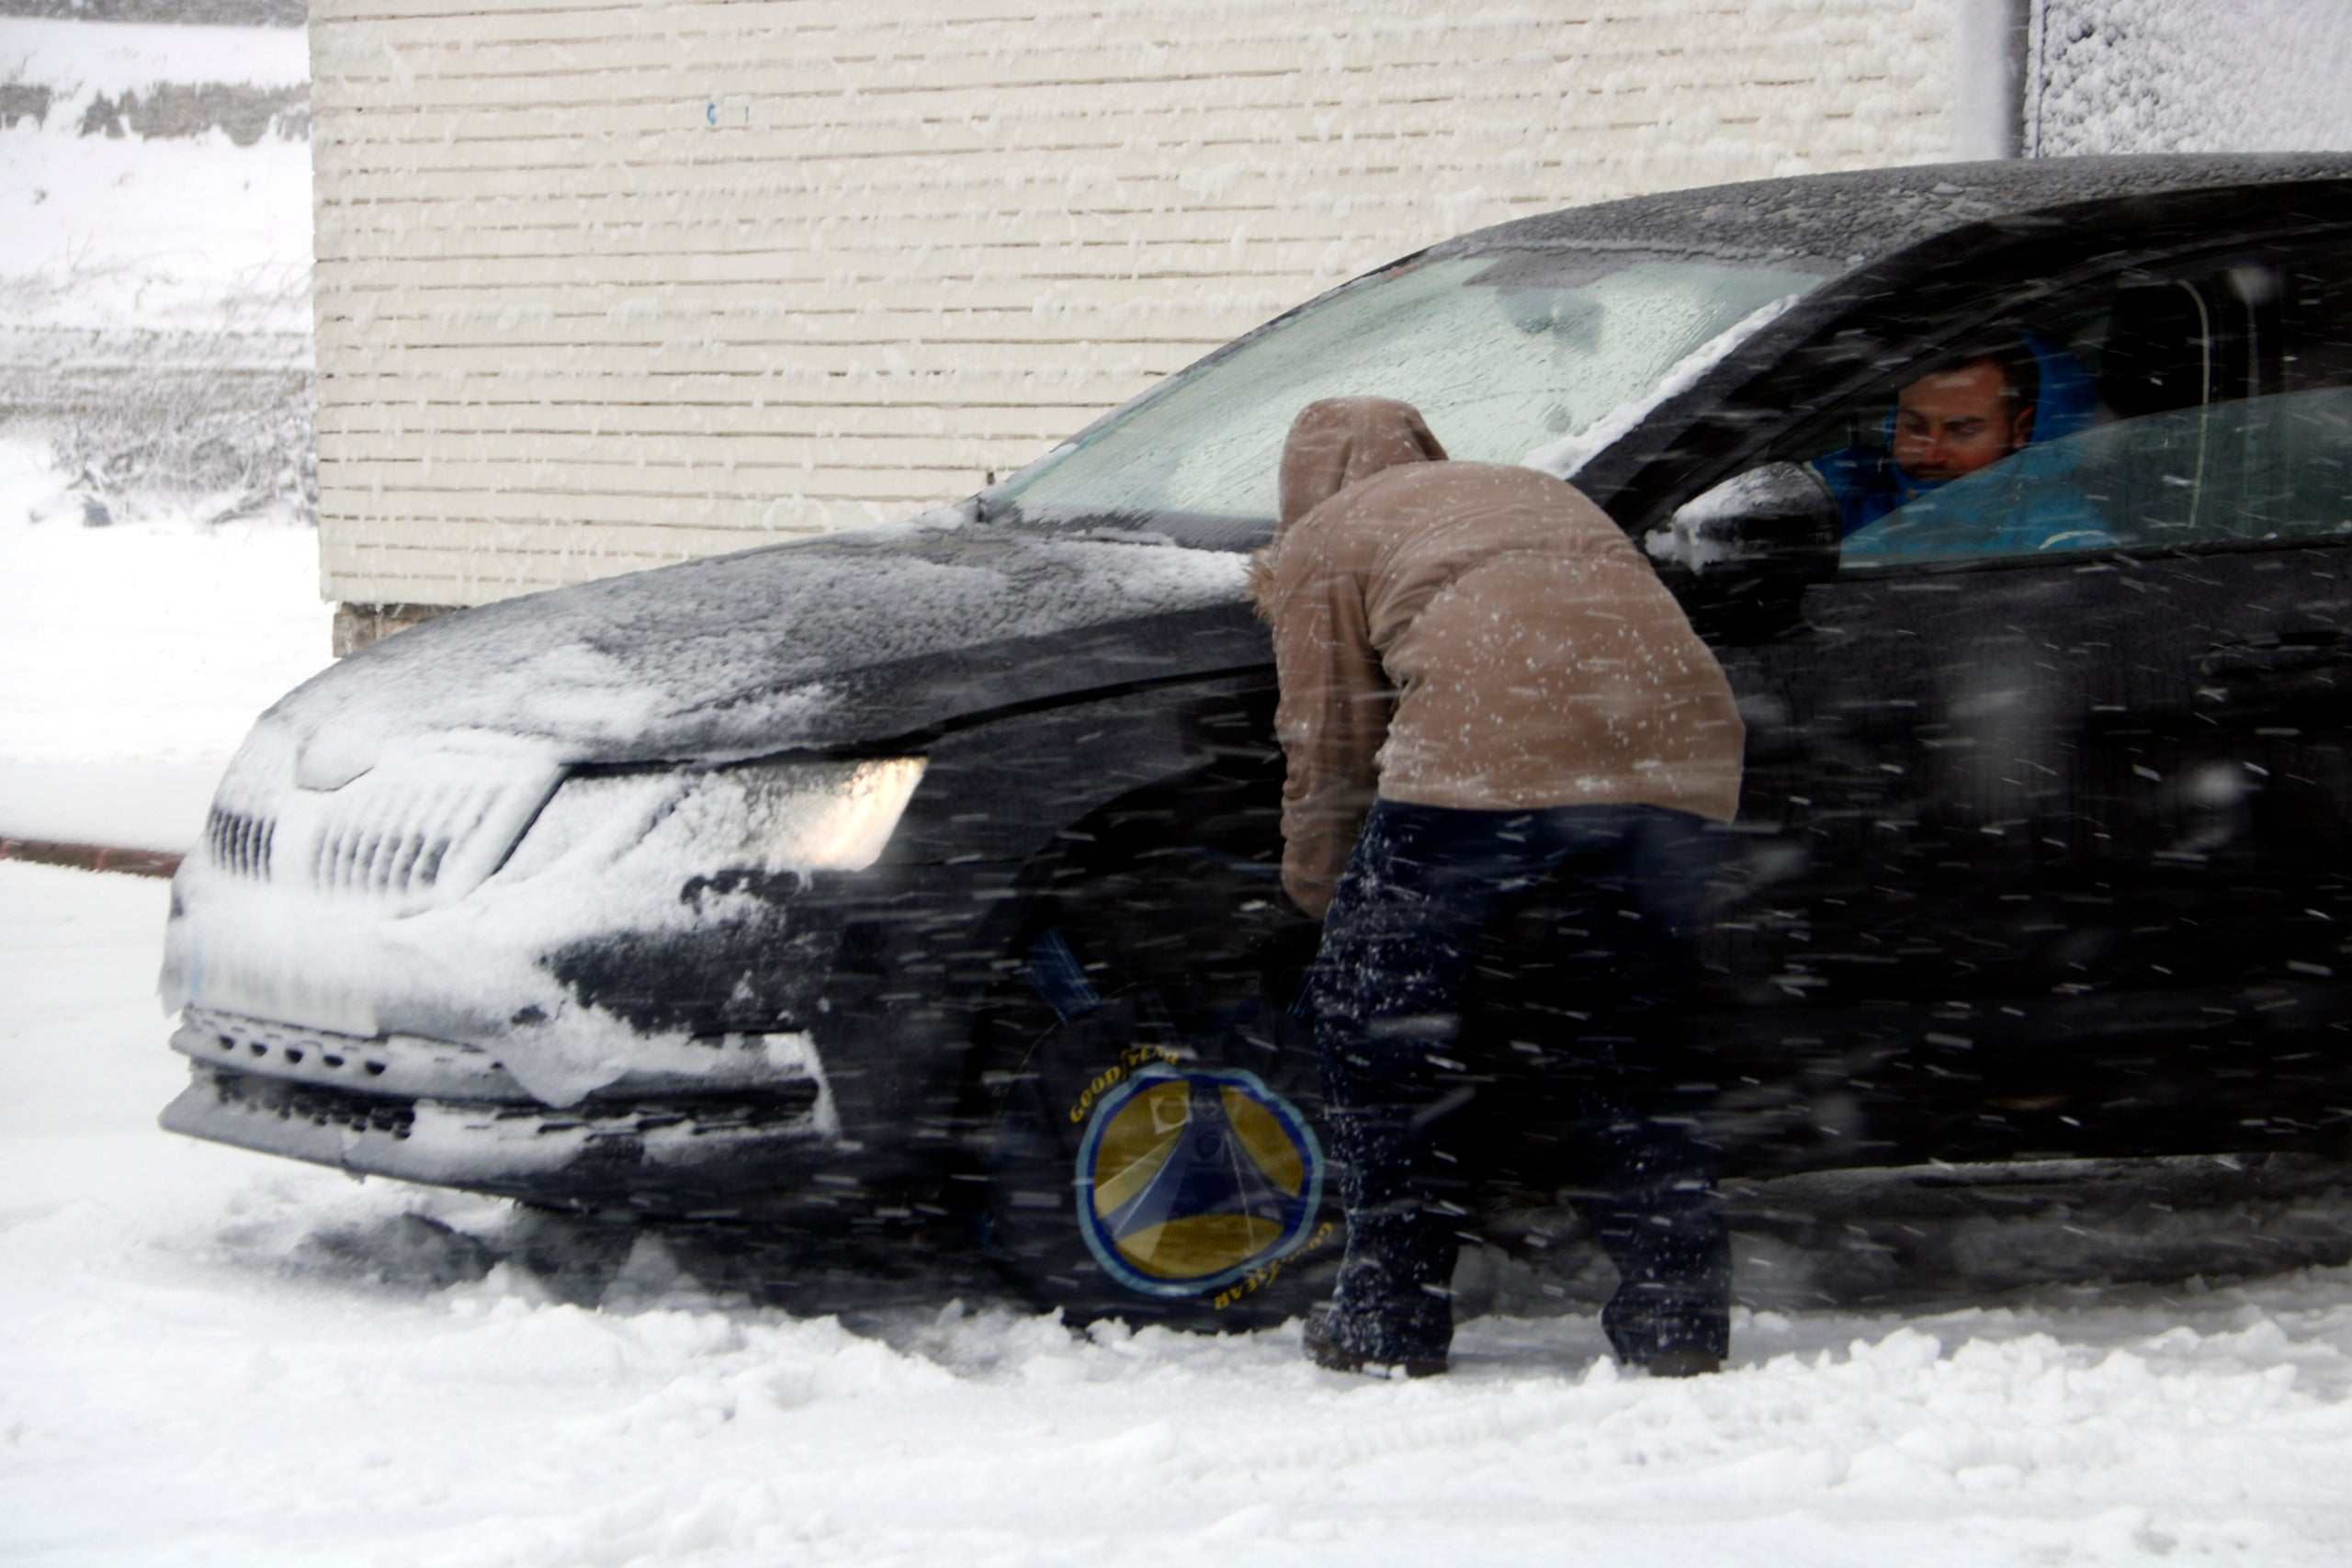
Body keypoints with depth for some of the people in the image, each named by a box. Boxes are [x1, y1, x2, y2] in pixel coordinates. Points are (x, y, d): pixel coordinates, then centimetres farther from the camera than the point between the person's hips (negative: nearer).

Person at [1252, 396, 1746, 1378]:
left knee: (1375, 1012, 10)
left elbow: (1328, 747, 19)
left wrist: (1318, 892, 34)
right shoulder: (1540, 494, 39)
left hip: (1487, 750, -5)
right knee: (1633, 1031, 20)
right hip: (1682, 750, 5)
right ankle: (1676, 1318, 16)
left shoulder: (1323, 539, 22)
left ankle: (1389, 1323, 9)